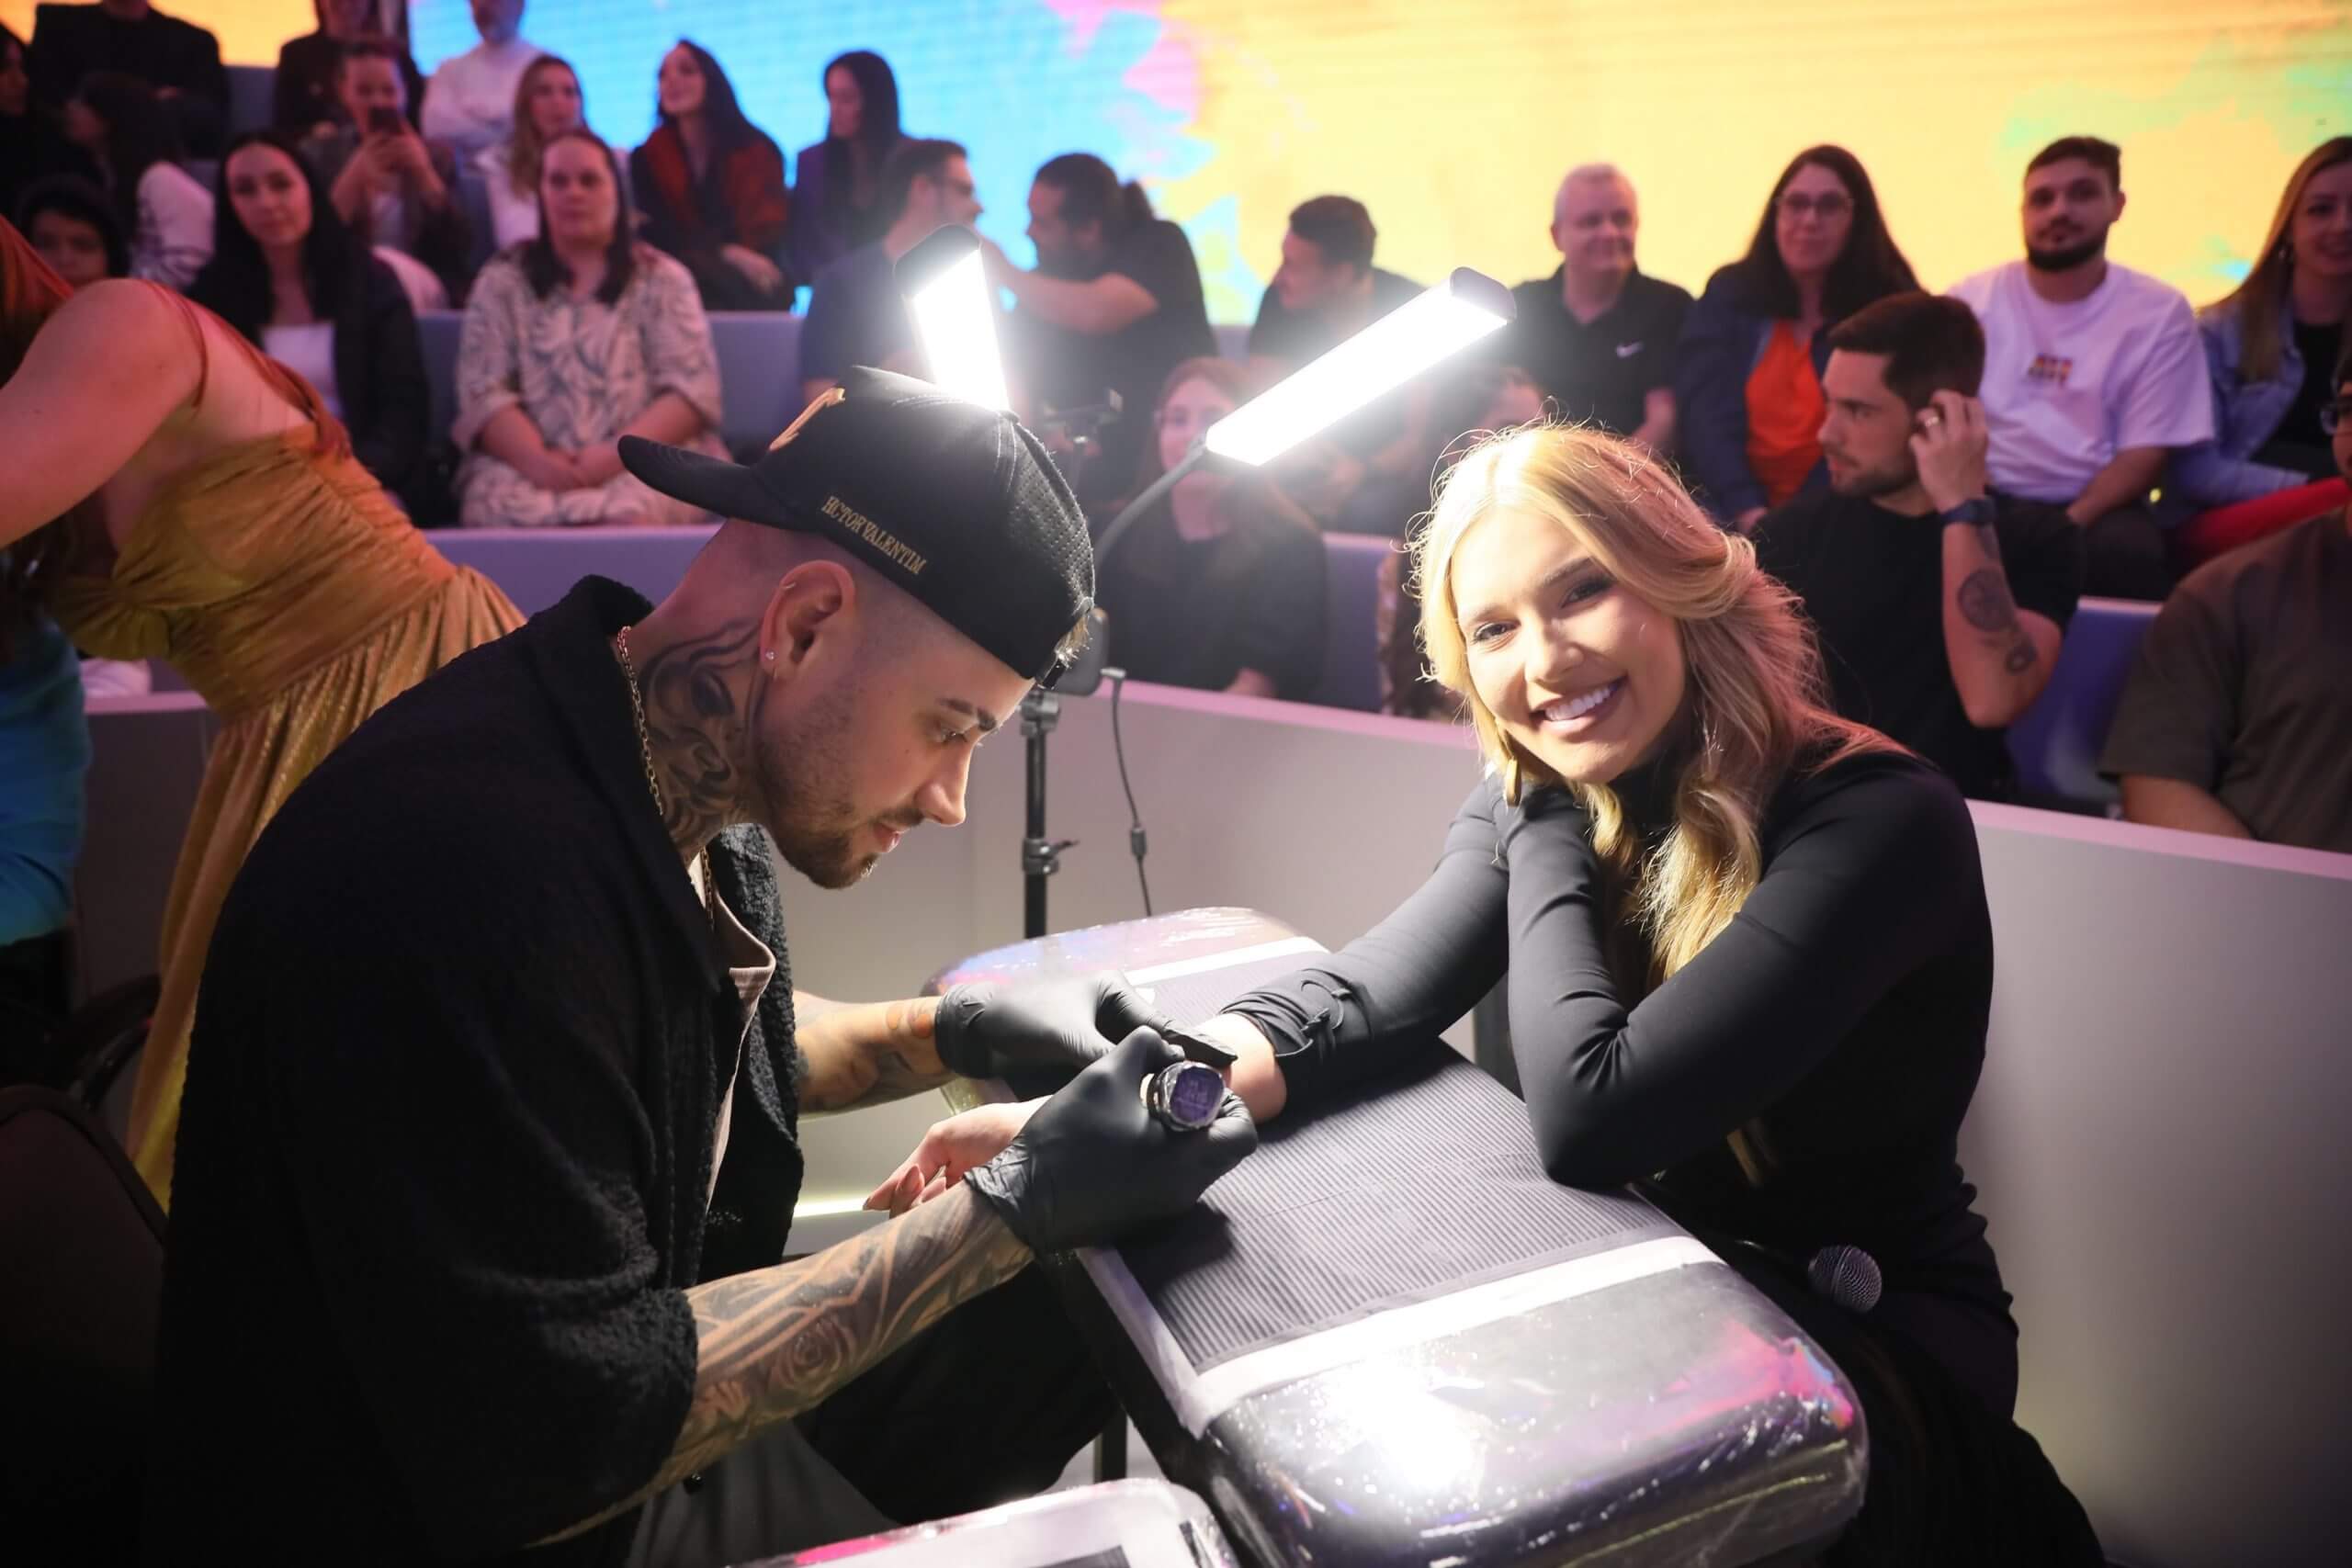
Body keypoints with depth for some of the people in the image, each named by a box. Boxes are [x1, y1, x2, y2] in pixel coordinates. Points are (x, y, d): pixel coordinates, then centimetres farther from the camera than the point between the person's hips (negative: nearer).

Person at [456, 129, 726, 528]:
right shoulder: (502, 280, 16)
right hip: (527, 469, 1)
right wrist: (535, 459, -16)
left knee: (629, 512, -36)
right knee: (511, 509, -34)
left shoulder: (662, 279, 13)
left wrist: (615, 454, -15)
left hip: (642, 465, -1)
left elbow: (693, 389, 1)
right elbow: (483, 391, 5)